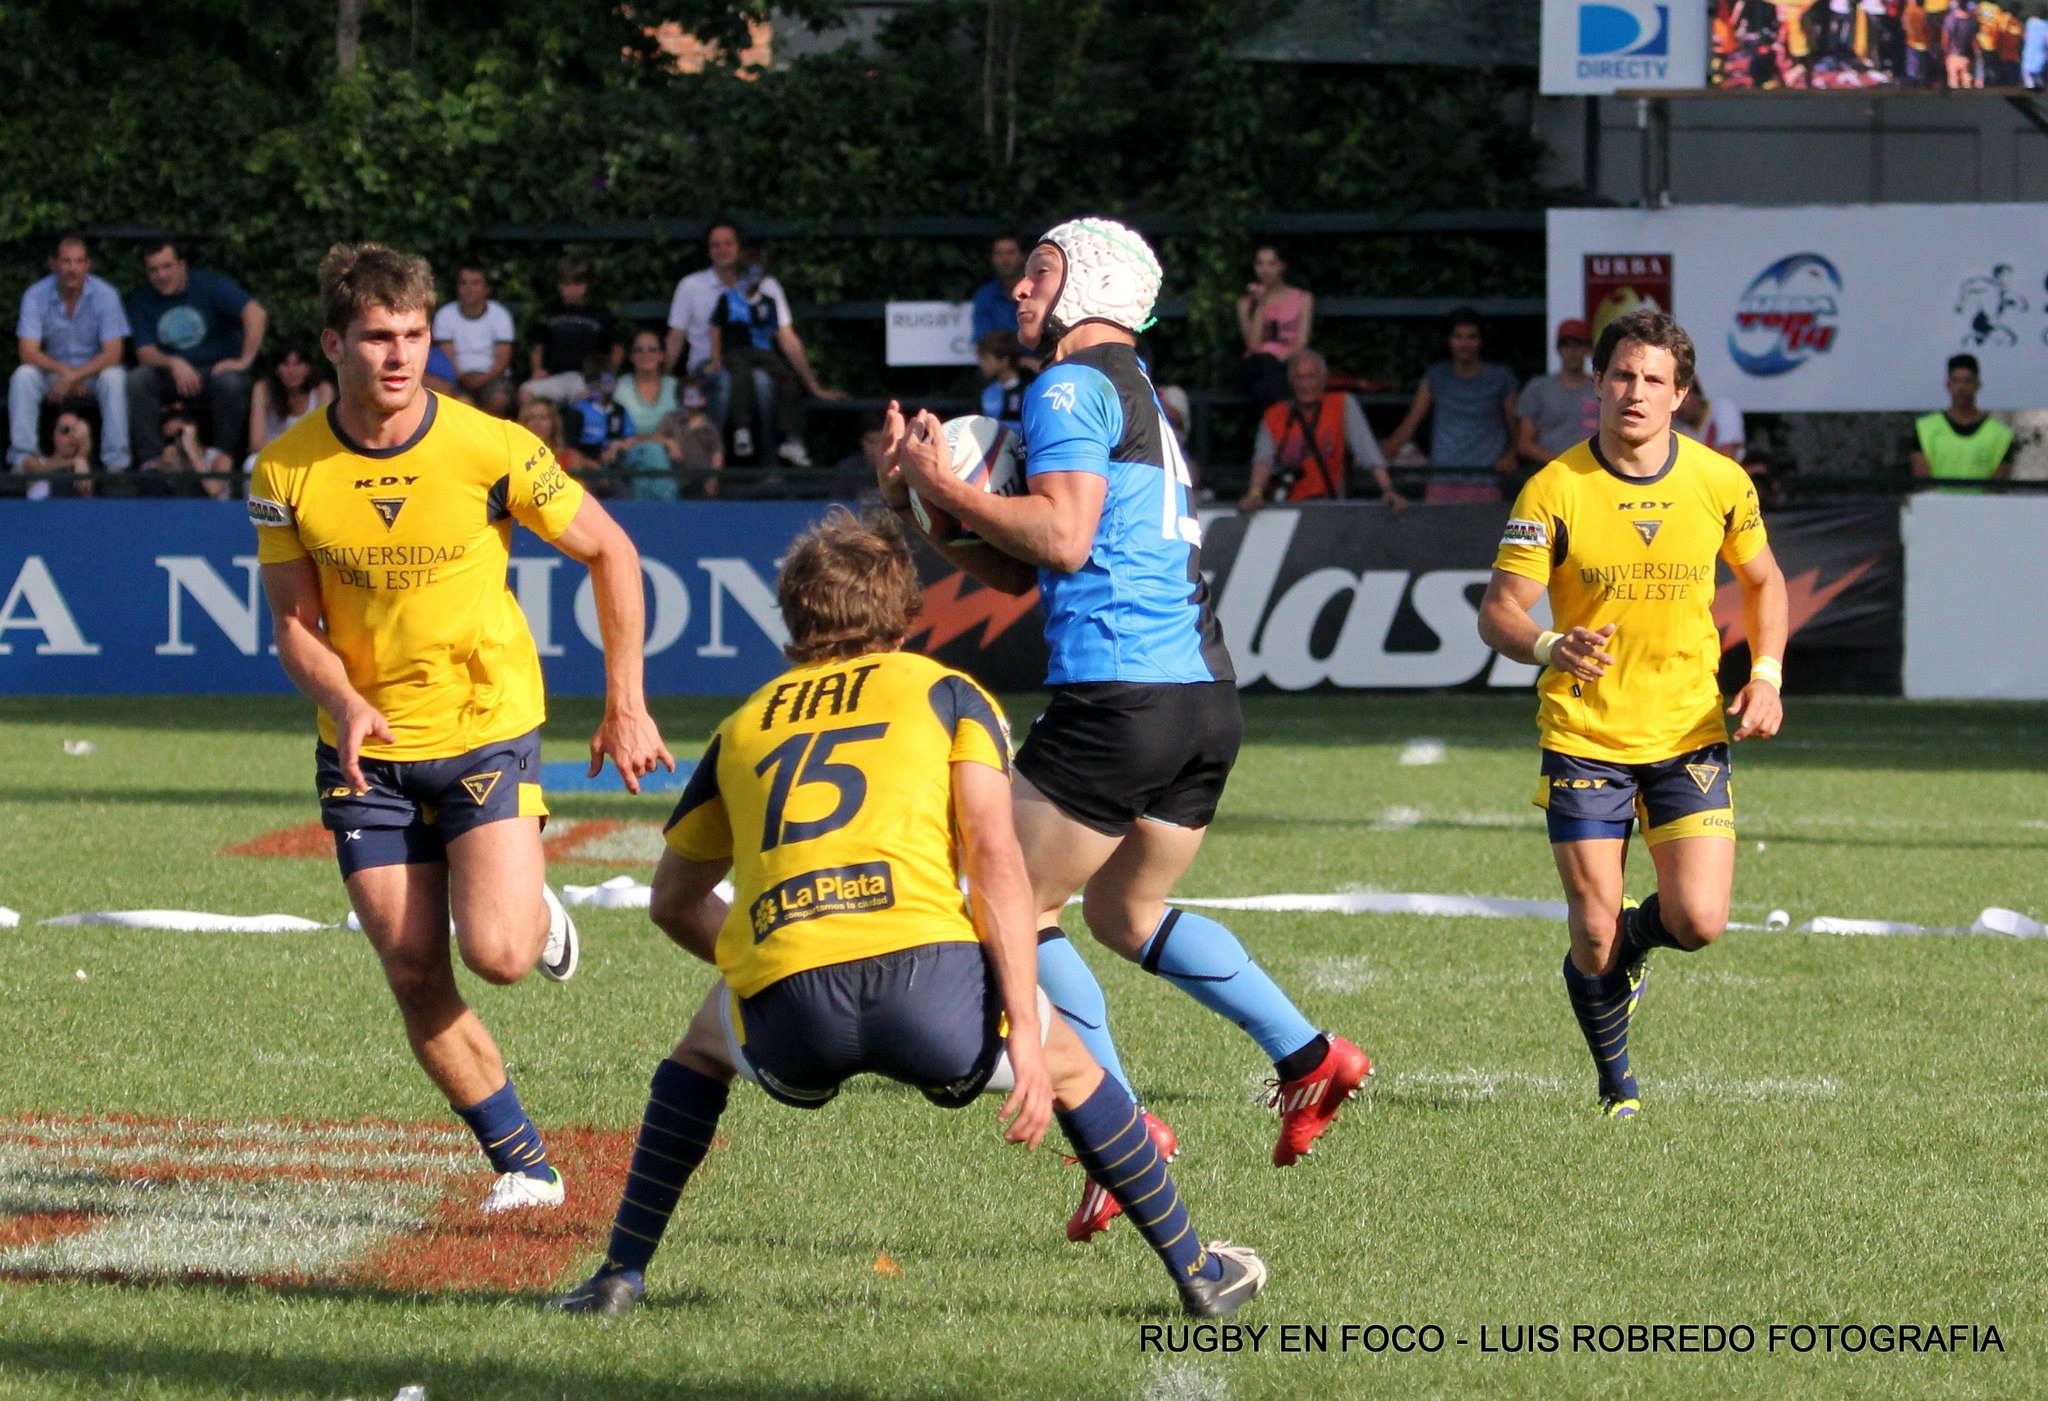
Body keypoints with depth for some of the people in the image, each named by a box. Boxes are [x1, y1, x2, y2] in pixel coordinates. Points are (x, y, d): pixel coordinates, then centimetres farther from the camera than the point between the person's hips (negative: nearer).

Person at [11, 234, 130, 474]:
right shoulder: (36, 295, -10)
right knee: (23, 376, -28)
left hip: (94, 373, -1)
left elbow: (112, 355, -18)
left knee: (114, 377, -33)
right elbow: (28, 353, -14)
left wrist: (72, 377, -27)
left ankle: (116, 462, -29)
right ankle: (22, 459, -26)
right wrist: (65, 371, -26)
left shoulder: (105, 295, -14)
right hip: (53, 371, 1)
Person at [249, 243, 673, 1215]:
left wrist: (626, 705, 0)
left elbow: (610, 552, -1)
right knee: (414, 977, -3)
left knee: (497, 954, -18)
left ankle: (536, 911, 20)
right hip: (367, 750, 2)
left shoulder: (491, 449, -14)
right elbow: (295, 622, -1)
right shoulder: (286, 471, -8)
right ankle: (522, 1160, 13)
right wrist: (343, 702, -23)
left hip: (488, 730, -2)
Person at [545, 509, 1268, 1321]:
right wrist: (1025, 1035, -1)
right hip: (925, 978, -2)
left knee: (706, 1040, 37)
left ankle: (620, 1274, 28)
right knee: (1067, 1063, 28)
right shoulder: (947, 694, 19)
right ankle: (1197, 1273, 31)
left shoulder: (743, 727, 28)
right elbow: (994, 856, 3)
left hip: (787, 1013, 2)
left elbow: (674, 902, 37)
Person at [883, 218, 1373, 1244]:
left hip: (1121, 691, -10)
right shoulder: (1137, 394, 25)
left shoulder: (1073, 384, -5)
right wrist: (922, 500, 12)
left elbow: (1063, 539, -19)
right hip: (1204, 693, 10)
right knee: (1123, 909, 24)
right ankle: (1307, 1055, 14)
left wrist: (946, 488, -9)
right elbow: (1015, 573, 23)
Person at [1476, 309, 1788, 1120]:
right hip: (1583, 738, -2)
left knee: (1698, 922, -11)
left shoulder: (1720, 483, -2)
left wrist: (1766, 675, -1)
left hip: (1689, 733, 2)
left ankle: (1637, 936, 27)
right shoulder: (1554, 490, -10)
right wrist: (1550, 646, -33)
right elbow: (1498, 612, -11)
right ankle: (1616, 1083, 22)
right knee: (1595, 937, -4)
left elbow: (1762, 582, 15)